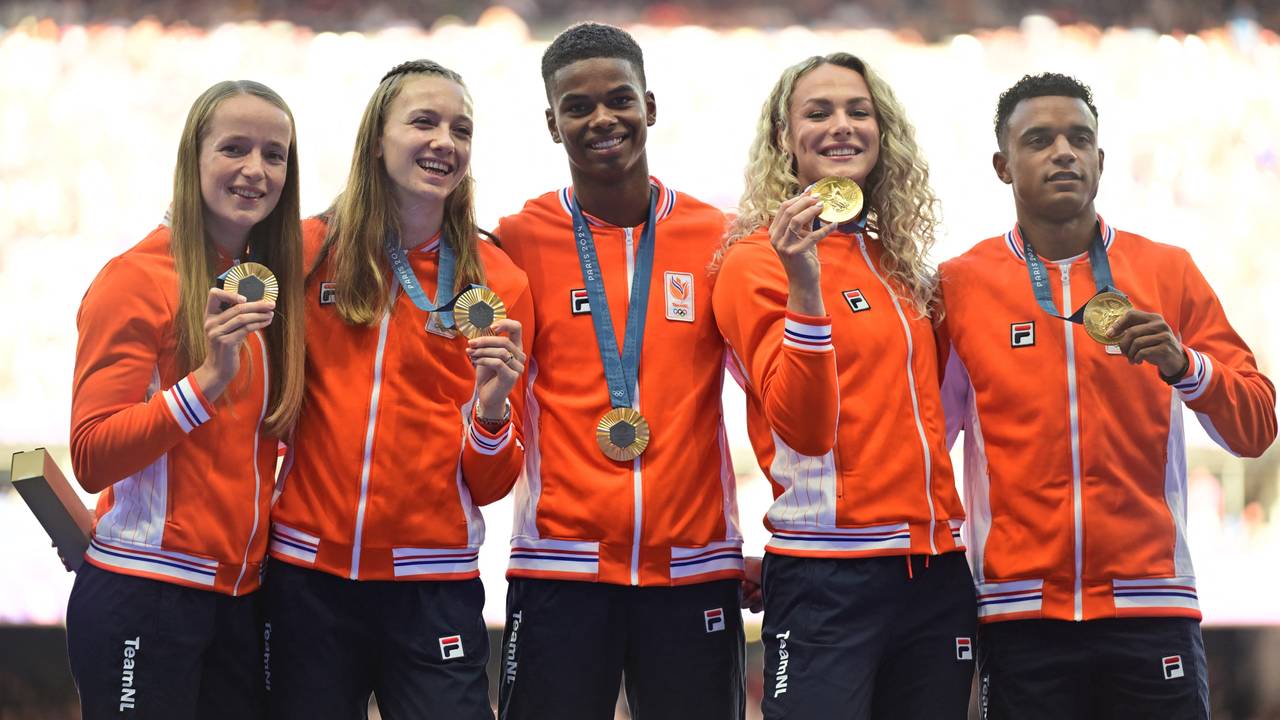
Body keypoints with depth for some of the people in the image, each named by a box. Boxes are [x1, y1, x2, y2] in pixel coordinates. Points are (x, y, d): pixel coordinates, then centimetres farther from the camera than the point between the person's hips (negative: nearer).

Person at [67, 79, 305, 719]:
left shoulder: (267, 285, 11)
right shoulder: (137, 278, -8)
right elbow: (91, 459, -14)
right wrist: (207, 379, -24)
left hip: (238, 596, 6)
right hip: (142, 598, -6)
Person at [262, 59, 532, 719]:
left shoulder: (496, 281, 1)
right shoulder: (310, 251, 1)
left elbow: (489, 485, 2)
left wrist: (492, 405, -16)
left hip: (432, 590, 0)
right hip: (307, 574, 1)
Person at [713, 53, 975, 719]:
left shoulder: (897, 260, 14)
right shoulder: (757, 262, -5)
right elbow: (803, 428, -16)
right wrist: (804, 288, -25)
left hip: (936, 570, 7)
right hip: (828, 581, -7)